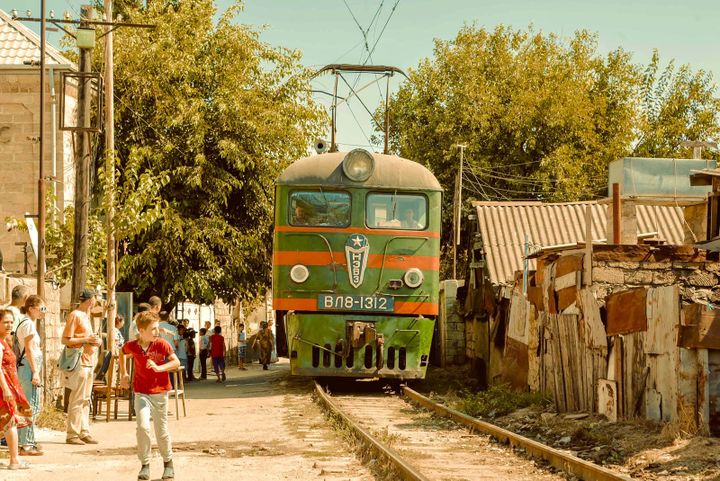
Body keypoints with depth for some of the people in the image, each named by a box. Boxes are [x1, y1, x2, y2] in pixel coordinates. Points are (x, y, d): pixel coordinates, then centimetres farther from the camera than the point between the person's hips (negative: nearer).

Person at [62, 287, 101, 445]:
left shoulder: (86, 316, 19)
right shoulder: (75, 315, -9)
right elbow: (65, 340, -13)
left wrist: (95, 340, 9)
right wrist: (86, 340, -17)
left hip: (89, 362, 10)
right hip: (79, 363, -10)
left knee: (85, 400, 11)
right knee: (77, 400, -8)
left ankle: (84, 433, 15)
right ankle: (72, 435, -6)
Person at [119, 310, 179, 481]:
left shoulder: (161, 344, -13)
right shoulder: (132, 346, -7)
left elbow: (176, 362, -16)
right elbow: (122, 353, 16)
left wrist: (159, 368, -29)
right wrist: (124, 374, 14)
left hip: (160, 392, 0)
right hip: (141, 393, 0)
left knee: (162, 431, 7)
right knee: (143, 427, -17)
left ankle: (168, 463, 30)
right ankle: (145, 465, -4)